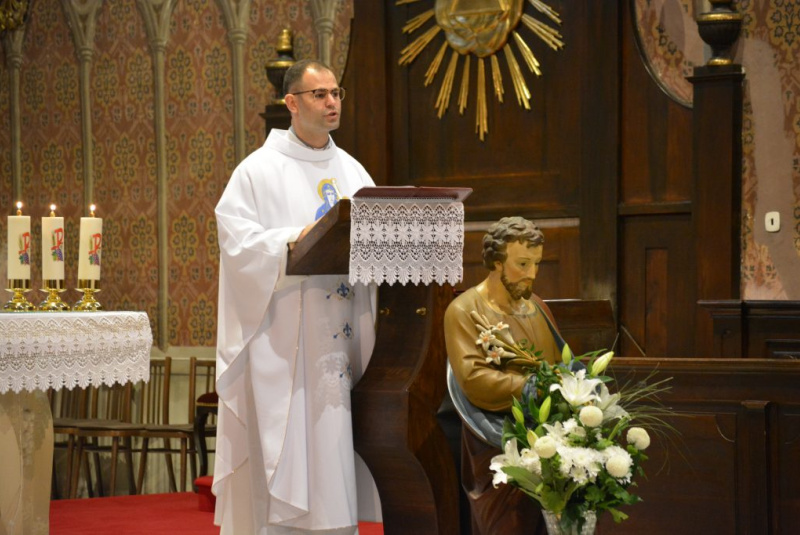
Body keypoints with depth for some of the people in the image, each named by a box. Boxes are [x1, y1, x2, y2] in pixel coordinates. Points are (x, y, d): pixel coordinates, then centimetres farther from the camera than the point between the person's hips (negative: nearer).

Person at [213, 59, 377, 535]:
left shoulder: (352, 170, 16)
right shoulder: (260, 170, -1)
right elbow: (236, 238, -11)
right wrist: (293, 241, -23)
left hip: (339, 339, 5)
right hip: (282, 340, -5)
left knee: (332, 443, 4)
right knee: (285, 448, -5)